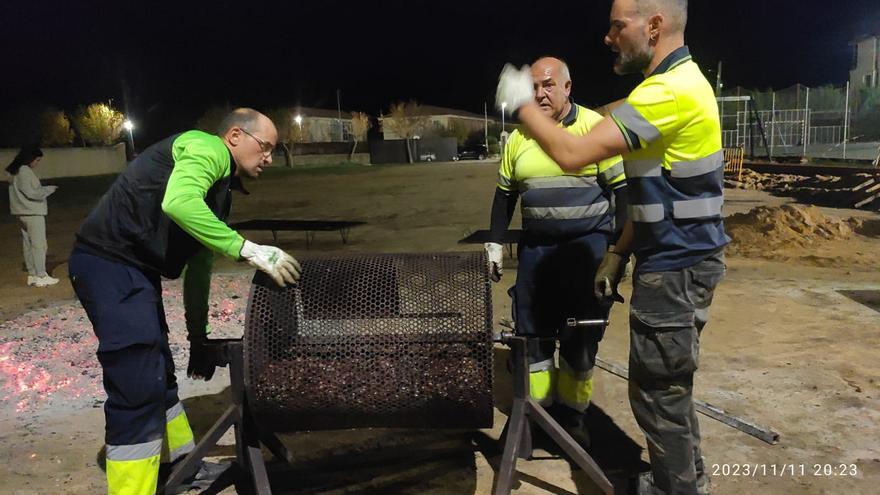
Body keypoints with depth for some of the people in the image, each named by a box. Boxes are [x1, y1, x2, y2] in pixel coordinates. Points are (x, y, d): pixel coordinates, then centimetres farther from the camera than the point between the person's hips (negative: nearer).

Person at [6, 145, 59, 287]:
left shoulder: (17, 171, 14)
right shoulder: (25, 171, -14)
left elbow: (26, 191, 11)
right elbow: (30, 192, -17)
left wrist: (43, 190, 7)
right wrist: (49, 189, -9)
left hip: (24, 213, 9)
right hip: (33, 213, -9)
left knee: (28, 244, 12)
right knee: (39, 244, -5)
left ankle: (32, 275, 17)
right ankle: (41, 276, -3)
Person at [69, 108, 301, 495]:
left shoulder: (218, 189, 20)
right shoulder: (208, 149, -9)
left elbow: (198, 266, 23)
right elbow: (179, 202, -31)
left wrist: (199, 339, 25)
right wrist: (247, 249, -27)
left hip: (135, 270, 11)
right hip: (111, 263, -11)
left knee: (159, 373, 21)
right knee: (139, 387, -9)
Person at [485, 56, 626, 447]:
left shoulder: (595, 127, -6)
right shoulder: (520, 137, 8)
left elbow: (623, 190, -6)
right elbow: (505, 193, 15)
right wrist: (494, 243, 12)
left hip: (587, 247, -4)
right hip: (535, 249, 4)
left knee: (581, 338, 4)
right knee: (533, 332, 8)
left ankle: (570, 414, 21)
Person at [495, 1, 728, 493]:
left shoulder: (670, 91, -21)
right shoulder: (677, 82, 13)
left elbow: (571, 153, -26)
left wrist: (522, 102, -11)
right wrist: (618, 253, 16)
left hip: (675, 269, -10)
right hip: (676, 262, 10)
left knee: (657, 392, 2)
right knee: (669, 385, 21)